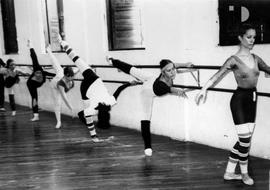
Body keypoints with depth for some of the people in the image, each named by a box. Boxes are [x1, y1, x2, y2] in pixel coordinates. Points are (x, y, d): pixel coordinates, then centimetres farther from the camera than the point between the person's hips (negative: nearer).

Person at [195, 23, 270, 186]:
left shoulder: (256, 59, 8)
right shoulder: (234, 60, -11)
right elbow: (218, 76, -23)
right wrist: (204, 89, -38)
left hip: (252, 99, 7)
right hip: (240, 99, -6)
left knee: (245, 140, 10)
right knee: (245, 140, -5)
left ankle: (229, 172, 24)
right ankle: (244, 173, 19)